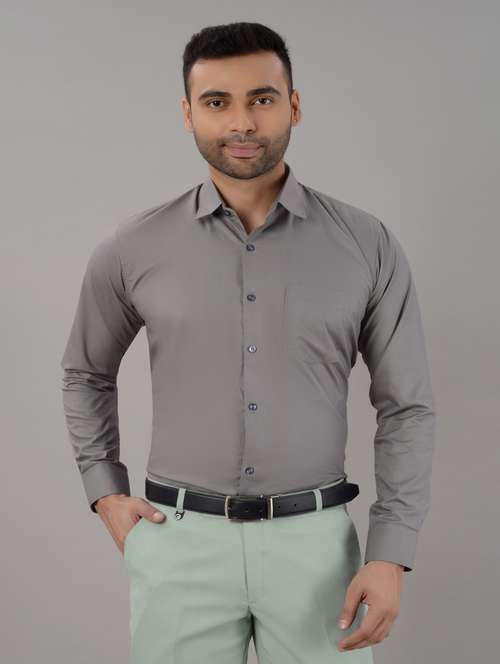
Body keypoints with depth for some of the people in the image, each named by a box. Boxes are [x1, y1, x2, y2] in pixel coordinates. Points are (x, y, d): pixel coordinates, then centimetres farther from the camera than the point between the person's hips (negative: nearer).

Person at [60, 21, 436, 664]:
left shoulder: (368, 245, -3)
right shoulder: (132, 248, -2)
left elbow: (407, 407, 0)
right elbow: (86, 374, 15)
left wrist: (391, 555, -6)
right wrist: (105, 493, 6)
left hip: (315, 540, 0)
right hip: (179, 541, 1)